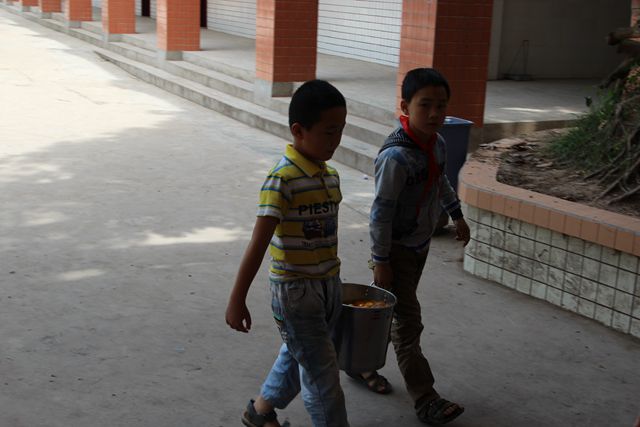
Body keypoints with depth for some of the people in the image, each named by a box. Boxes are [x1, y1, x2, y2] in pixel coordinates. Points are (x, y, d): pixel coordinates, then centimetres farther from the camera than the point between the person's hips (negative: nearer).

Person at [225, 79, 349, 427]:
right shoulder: (283, 179, -20)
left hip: (327, 284, 8)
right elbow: (259, 243, -22)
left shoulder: (330, 176, 4)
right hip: (294, 290, -8)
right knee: (322, 373, 0)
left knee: (298, 358, 23)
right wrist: (237, 300, -21)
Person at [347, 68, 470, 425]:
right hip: (396, 249, -8)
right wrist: (381, 261, -21)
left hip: (420, 244, 8)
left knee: (391, 312, 19)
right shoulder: (396, 156, -28)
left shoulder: (437, 143, -1)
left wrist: (457, 215, 29)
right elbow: (381, 212, -24)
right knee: (408, 323, -3)